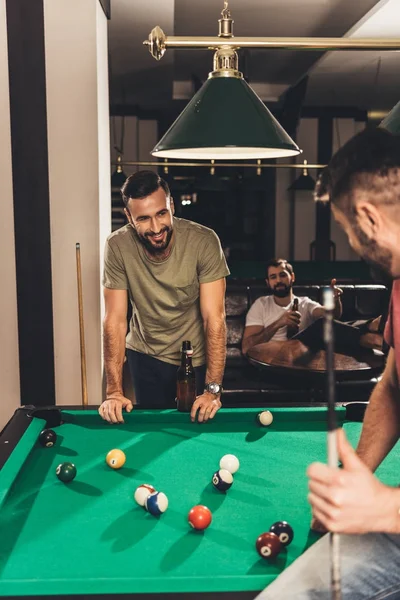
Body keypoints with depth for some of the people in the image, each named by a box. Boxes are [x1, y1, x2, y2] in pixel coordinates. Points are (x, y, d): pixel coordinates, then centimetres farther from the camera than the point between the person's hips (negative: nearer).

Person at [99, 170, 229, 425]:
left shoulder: (204, 241, -25)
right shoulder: (118, 246, -20)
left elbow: (214, 317, -25)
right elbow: (115, 320, -18)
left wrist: (213, 389, -30)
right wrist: (114, 390, -23)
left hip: (198, 357, -1)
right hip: (146, 356, 1)